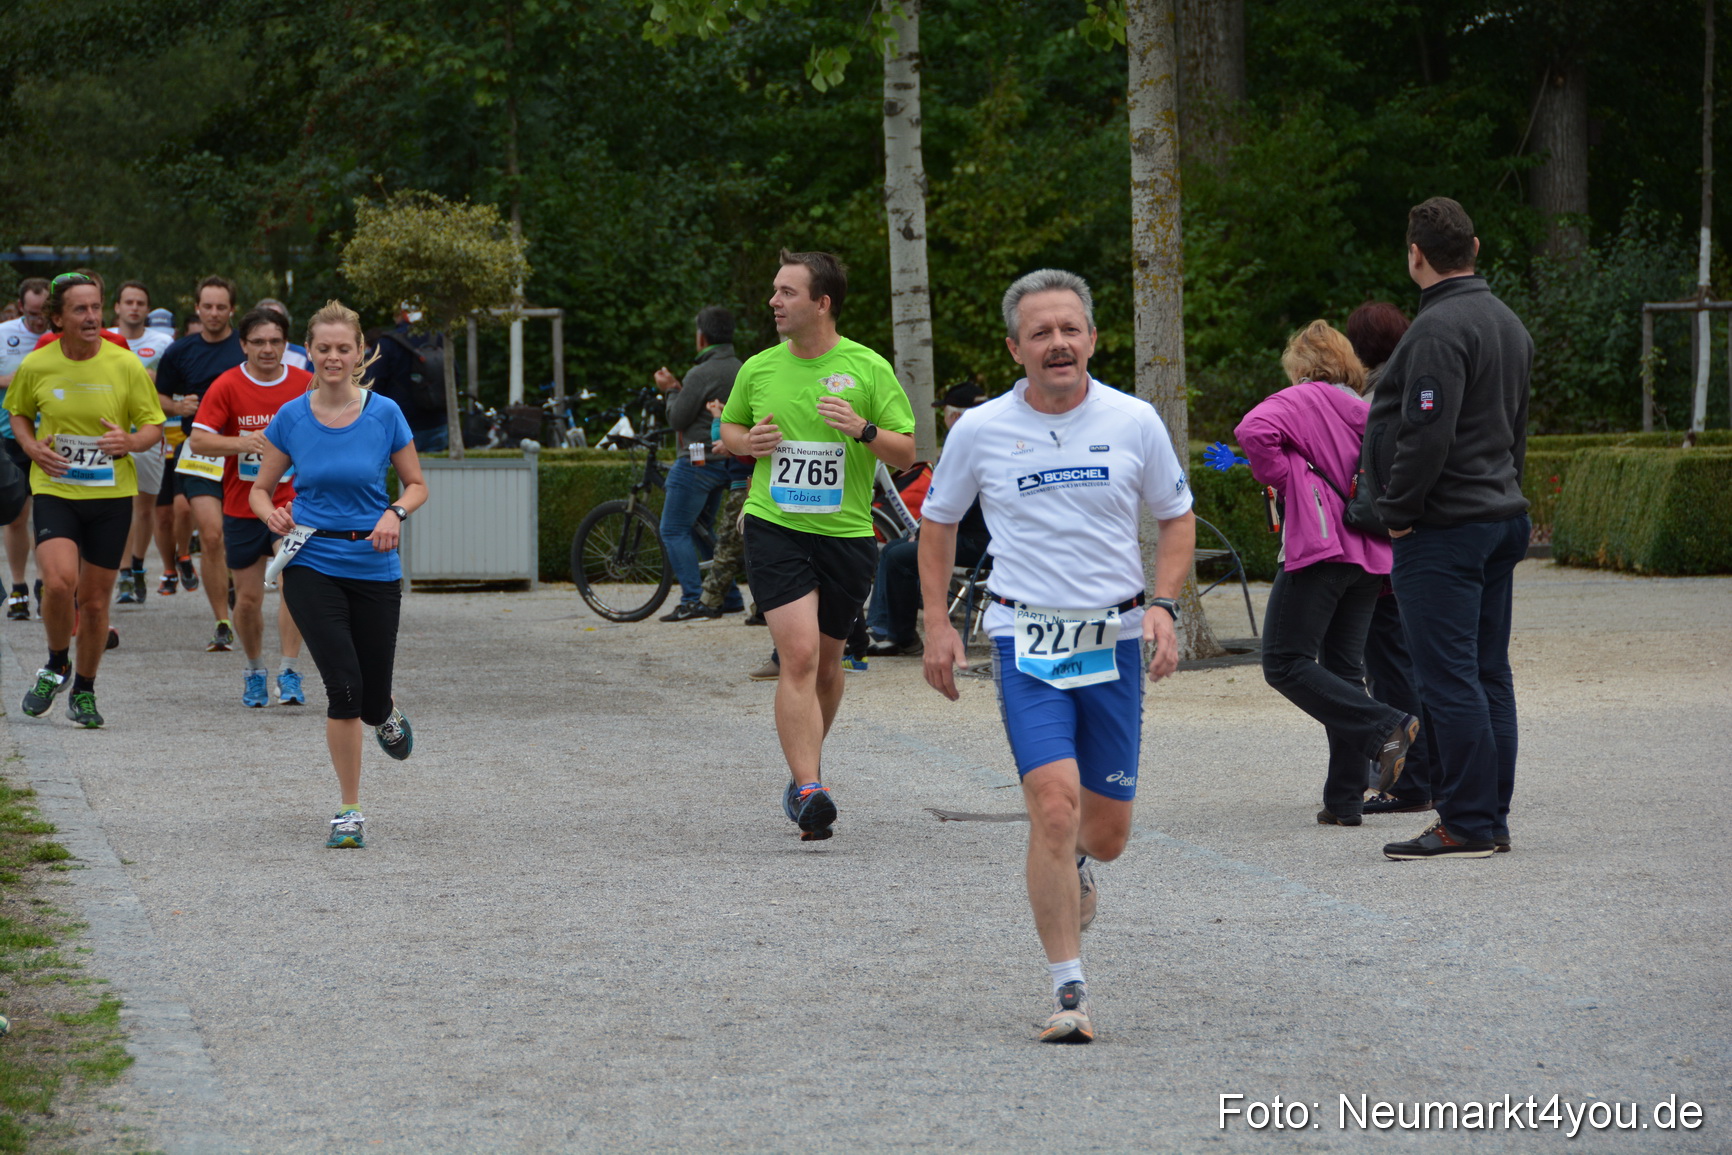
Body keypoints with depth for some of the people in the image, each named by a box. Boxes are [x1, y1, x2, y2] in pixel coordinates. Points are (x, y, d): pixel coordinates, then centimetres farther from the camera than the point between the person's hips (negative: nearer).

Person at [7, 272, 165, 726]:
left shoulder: (126, 365, -5)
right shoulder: (36, 366, -3)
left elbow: (153, 425, 3)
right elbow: (18, 413, 16)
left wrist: (131, 442, -19)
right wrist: (33, 447, -4)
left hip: (111, 495, 1)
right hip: (54, 490, -1)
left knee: (95, 600, 5)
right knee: (59, 582, -22)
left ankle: (84, 692, 27)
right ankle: (56, 667, 6)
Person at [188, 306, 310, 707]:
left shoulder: (306, 385, 0)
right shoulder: (227, 386, -5)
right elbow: (198, 440, -9)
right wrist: (240, 443, -26)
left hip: (292, 501, 0)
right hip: (242, 506, 0)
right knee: (248, 597, 6)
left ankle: (289, 672, -14)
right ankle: (255, 671, 28)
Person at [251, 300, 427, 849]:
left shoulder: (384, 414, -3)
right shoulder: (290, 418, -1)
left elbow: (417, 484, 7)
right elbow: (261, 488, 9)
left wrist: (395, 513, -14)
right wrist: (272, 515, -13)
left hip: (374, 568, 1)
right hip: (311, 564, 0)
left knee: (372, 702, 3)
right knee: (343, 685, -16)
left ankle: (385, 713, 44)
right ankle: (350, 811, -2)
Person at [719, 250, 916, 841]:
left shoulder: (869, 369, -2)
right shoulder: (758, 369, 5)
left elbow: (906, 452, 0)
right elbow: (729, 427, 20)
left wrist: (864, 430, -19)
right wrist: (747, 440, -3)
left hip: (846, 532, 1)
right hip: (774, 527, -1)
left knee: (826, 664, 13)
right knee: (798, 656, -16)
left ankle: (802, 771, 35)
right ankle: (809, 791, -21)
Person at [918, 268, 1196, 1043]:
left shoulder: (1134, 423, 0)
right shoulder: (980, 431, -2)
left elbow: (1177, 518, 12)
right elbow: (938, 522, 13)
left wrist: (1163, 606, -3)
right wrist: (937, 624, 6)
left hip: (1116, 637, 2)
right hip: (1025, 637, -2)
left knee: (1106, 831, 6)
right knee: (1053, 803, -19)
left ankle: (1072, 867, 45)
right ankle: (1068, 992, -12)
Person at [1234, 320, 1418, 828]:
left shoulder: (1302, 400, -2)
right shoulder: (1365, 412, 18)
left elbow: (1253, 430, -20)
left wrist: (1280, 478, -8)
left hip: (1319, 551, -7)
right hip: (1370, 557, 7)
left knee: (1286, 664, -5)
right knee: (1344, 670, 10)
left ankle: (1386, 728, -18)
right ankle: (1345, 799, 5)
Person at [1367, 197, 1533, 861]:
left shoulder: (1439, 328, -17)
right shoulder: (1508, 322, 15)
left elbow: (1427, 435, -23)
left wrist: (1397, 513, -12)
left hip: (1444, 529, -10)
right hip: (1502, 517, 10)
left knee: (1448, 679, -8)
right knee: (1488, 674, 12)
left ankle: (1466, 826, -8)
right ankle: (1492, 816, 15)